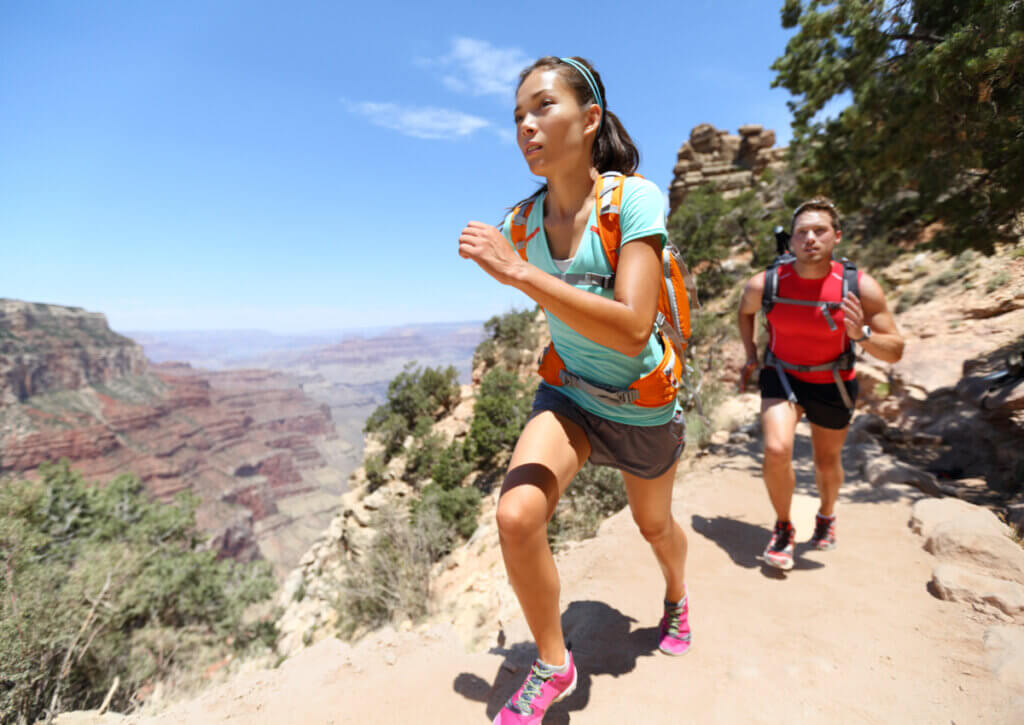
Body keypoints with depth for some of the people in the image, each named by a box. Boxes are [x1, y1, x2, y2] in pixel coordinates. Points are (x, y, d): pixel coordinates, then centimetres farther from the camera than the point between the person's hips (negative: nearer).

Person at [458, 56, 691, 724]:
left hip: (643, 406, -2)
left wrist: (515, 271, -37)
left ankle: (678, 596, 60)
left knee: (655, 525, 21)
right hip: (568, 395, 3)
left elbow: (632, 331, -34)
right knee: (516, 516, -21)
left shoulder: (635, 199, -21)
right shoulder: (523, 221, -7)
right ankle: (553, 666, 8)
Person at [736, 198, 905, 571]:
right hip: (782, 375, 0)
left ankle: (826, 515, 50)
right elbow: (745, 312, 8)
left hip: (832, 383, 1)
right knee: (776, 450, -22)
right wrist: (751, 354, 2)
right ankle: (783, 527, 5)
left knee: (827, 462, 16)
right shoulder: (765, 284, -17)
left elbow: (895, 351, -14)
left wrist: (861, 334, -34)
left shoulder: (861, 287, -20)